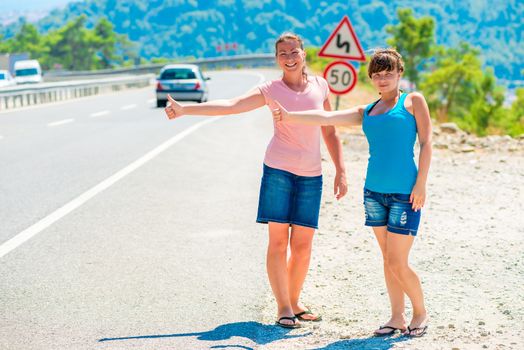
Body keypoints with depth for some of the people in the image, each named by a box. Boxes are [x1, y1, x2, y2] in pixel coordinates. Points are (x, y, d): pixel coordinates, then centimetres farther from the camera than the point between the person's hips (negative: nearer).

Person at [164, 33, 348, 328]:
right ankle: (283, 307, 5)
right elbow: (228, 105, -11)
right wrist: (184, 109, -21)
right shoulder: (271, 90, -1)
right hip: (279, 170, -2)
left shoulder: (320, 86, 7)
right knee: (278, 240, -3)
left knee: (302, 244, 3)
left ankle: (295, 302, 19)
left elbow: (330, 132, 14)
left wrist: (341, 172, 9)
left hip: (311, 175, 2)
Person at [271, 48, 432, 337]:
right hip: (374, 191, 5)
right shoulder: (366, 113, 14)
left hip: (405, 193, -5)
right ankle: (398, 318, 19)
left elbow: (426, 142, -2)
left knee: (397, 264, -6)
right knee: (388, 259, 9)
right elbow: (326, 118, 3)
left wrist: (421, 183, -11)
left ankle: (420, 313, 15)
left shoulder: (413, 101, 3)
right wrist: (288, 116, -9)